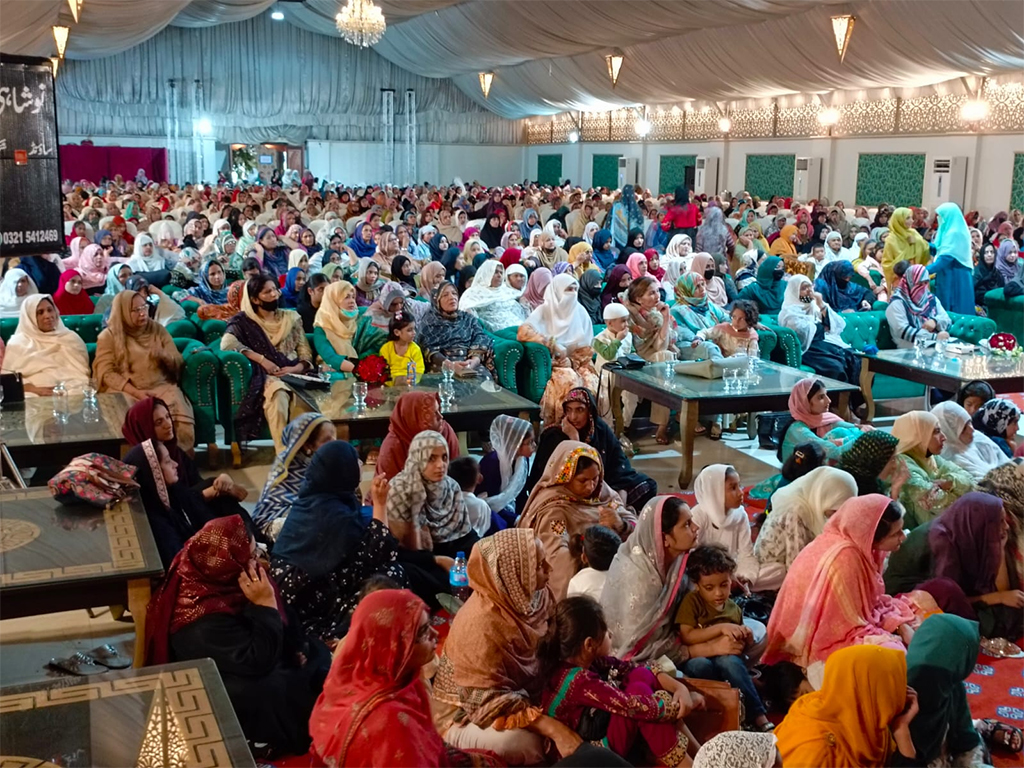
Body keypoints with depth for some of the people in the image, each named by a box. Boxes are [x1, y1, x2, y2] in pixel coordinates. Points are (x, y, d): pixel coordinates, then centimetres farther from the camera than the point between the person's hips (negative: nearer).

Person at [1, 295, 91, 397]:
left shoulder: (71, 338, 17)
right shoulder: (18, 343, 11)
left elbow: (83, 370, 12)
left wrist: (68, 388, -8)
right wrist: (34, 389, -15)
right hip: (35, 396, -1)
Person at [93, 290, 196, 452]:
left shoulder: (157, 329, 15)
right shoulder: (108, 336, 7)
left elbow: (178, 364, 14)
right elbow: (106, 373, -4)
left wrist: (164, 356, -9)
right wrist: (135, 392, -17)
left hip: (161, 386, 2)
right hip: (126, 391, -2)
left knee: (181, 419, -29)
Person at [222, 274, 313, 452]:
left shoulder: (291, 317, 18)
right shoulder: (244, 321, 9)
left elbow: (306, 355, 14)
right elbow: (226, 343, -11)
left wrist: (294, 369, -9)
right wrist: (262, 360, -16)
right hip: (266, 376, -2)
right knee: (278, 393, -39)